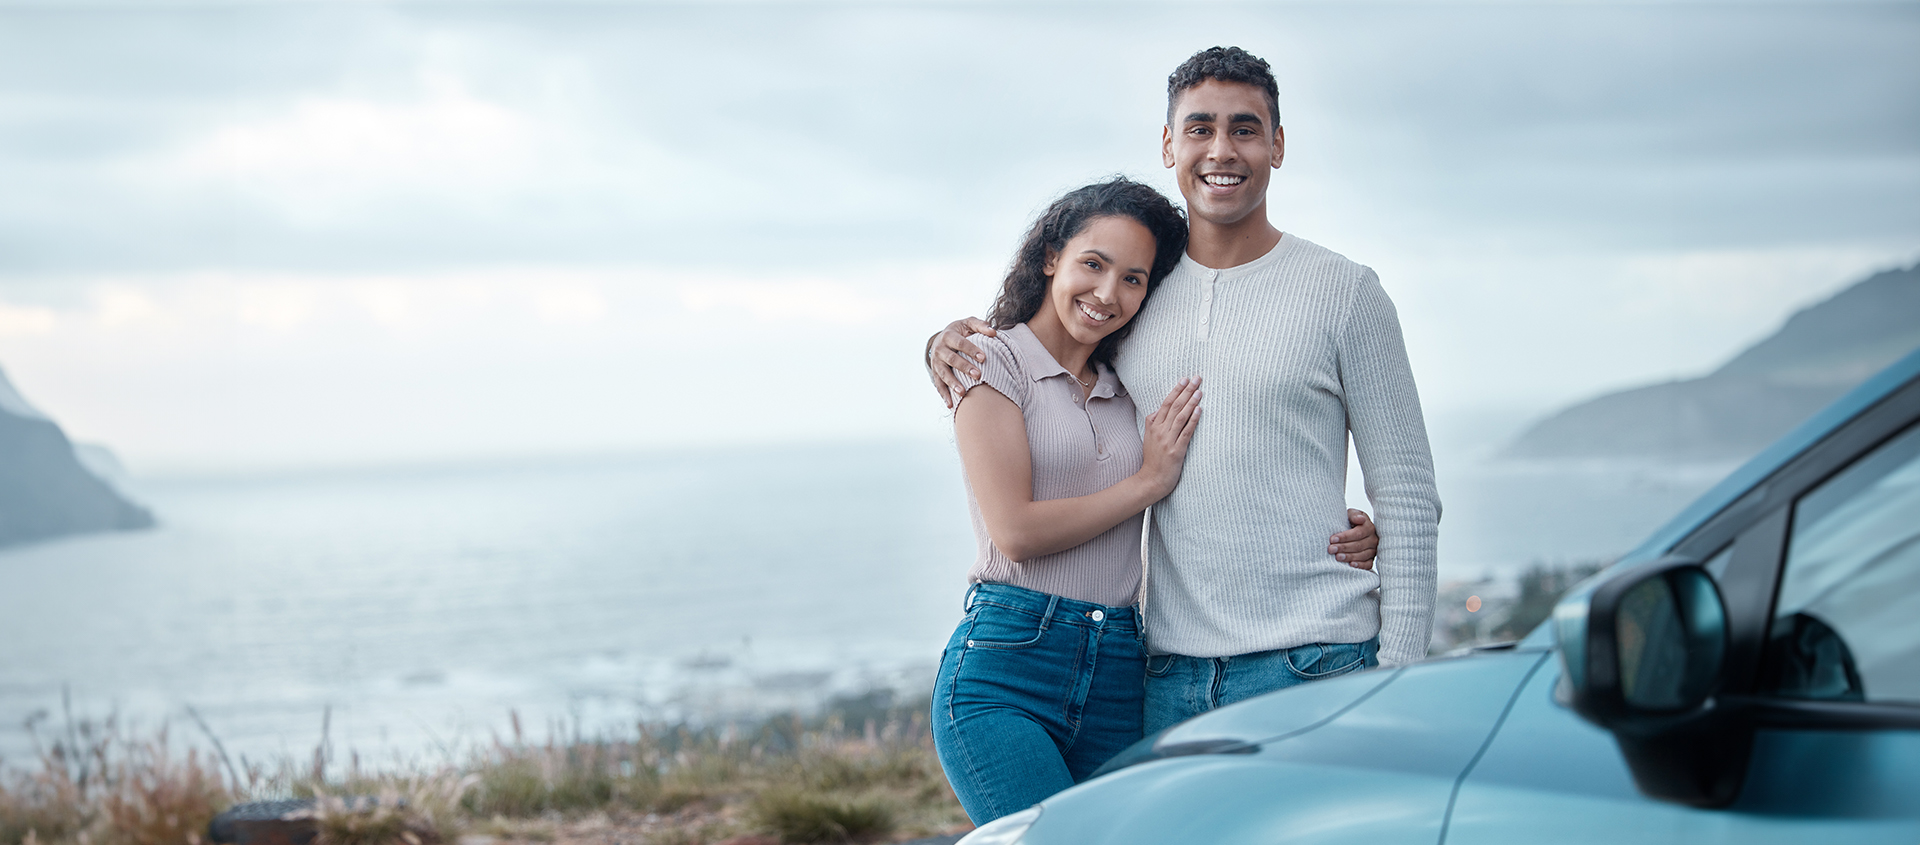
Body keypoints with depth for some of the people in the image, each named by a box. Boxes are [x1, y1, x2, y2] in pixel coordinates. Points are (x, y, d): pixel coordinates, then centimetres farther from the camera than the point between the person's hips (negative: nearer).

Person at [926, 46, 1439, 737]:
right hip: (1171, 673, 4)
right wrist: (951, 342, 4)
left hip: (1310, 662, -4)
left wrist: (1399, 677, -7)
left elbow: (1408, 499, 1)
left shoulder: (1343, 291, 1)